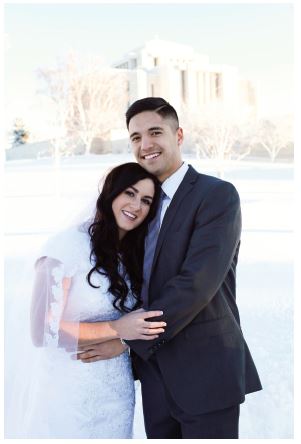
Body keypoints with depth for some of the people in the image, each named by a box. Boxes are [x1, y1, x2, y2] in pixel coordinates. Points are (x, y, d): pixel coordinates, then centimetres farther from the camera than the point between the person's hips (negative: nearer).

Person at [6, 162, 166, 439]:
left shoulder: (133, 255, 6)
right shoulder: (68, 245, -15)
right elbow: (43, 331, -17)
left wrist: (123, 342, -10)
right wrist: (117, 330, -19)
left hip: (118, 392, 6)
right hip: (66, 392, -6)